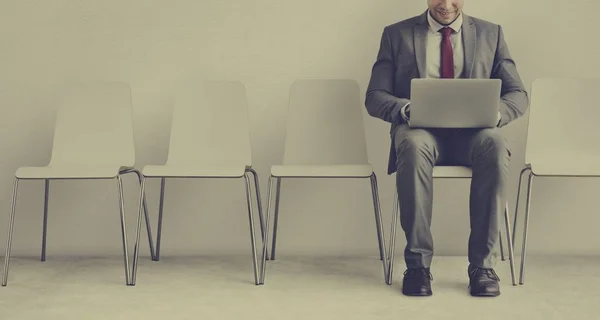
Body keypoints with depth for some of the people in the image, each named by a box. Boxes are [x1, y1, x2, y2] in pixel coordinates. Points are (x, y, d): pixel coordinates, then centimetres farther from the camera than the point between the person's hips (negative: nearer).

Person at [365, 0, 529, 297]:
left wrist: (497, 112, -14)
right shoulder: (396, 35, 13)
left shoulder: (490, 34, 16)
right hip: (420, 128, -1)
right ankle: (418, 263, -30)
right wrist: (404, 108, -17)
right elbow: (374, 97, 6)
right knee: (412, 144, -38)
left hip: (473, 130, 1)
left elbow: (518, 94, 11)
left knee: (494, 144, -35)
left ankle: (483, 264, -30)